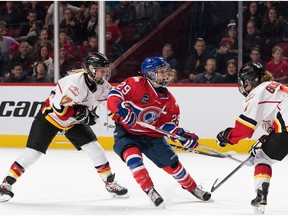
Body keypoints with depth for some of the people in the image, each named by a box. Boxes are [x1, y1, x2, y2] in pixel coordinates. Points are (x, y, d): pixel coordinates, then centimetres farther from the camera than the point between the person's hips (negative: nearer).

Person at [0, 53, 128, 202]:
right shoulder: (76, 82, -34)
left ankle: (110, 182, 12)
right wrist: (80, 112, -33)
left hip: (73, 121, 6)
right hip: (50, 116, -6)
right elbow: (59, 107, -34)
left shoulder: (103, 86, -11)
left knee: (93, 148, -3)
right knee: (33, 151, -12)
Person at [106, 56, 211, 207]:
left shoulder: (167, 99, 1)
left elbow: (169, 121, 6)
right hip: (126, 132, -5)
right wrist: (122, 109, -41)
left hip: (151, 135, 5)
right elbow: (114, 95, -23)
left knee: (171, 162, 6)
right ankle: (149, 190, -26)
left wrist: (181, 134, -11)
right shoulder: (135, 84, -18)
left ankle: (192, 187, 29)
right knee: (133, 155, -34)